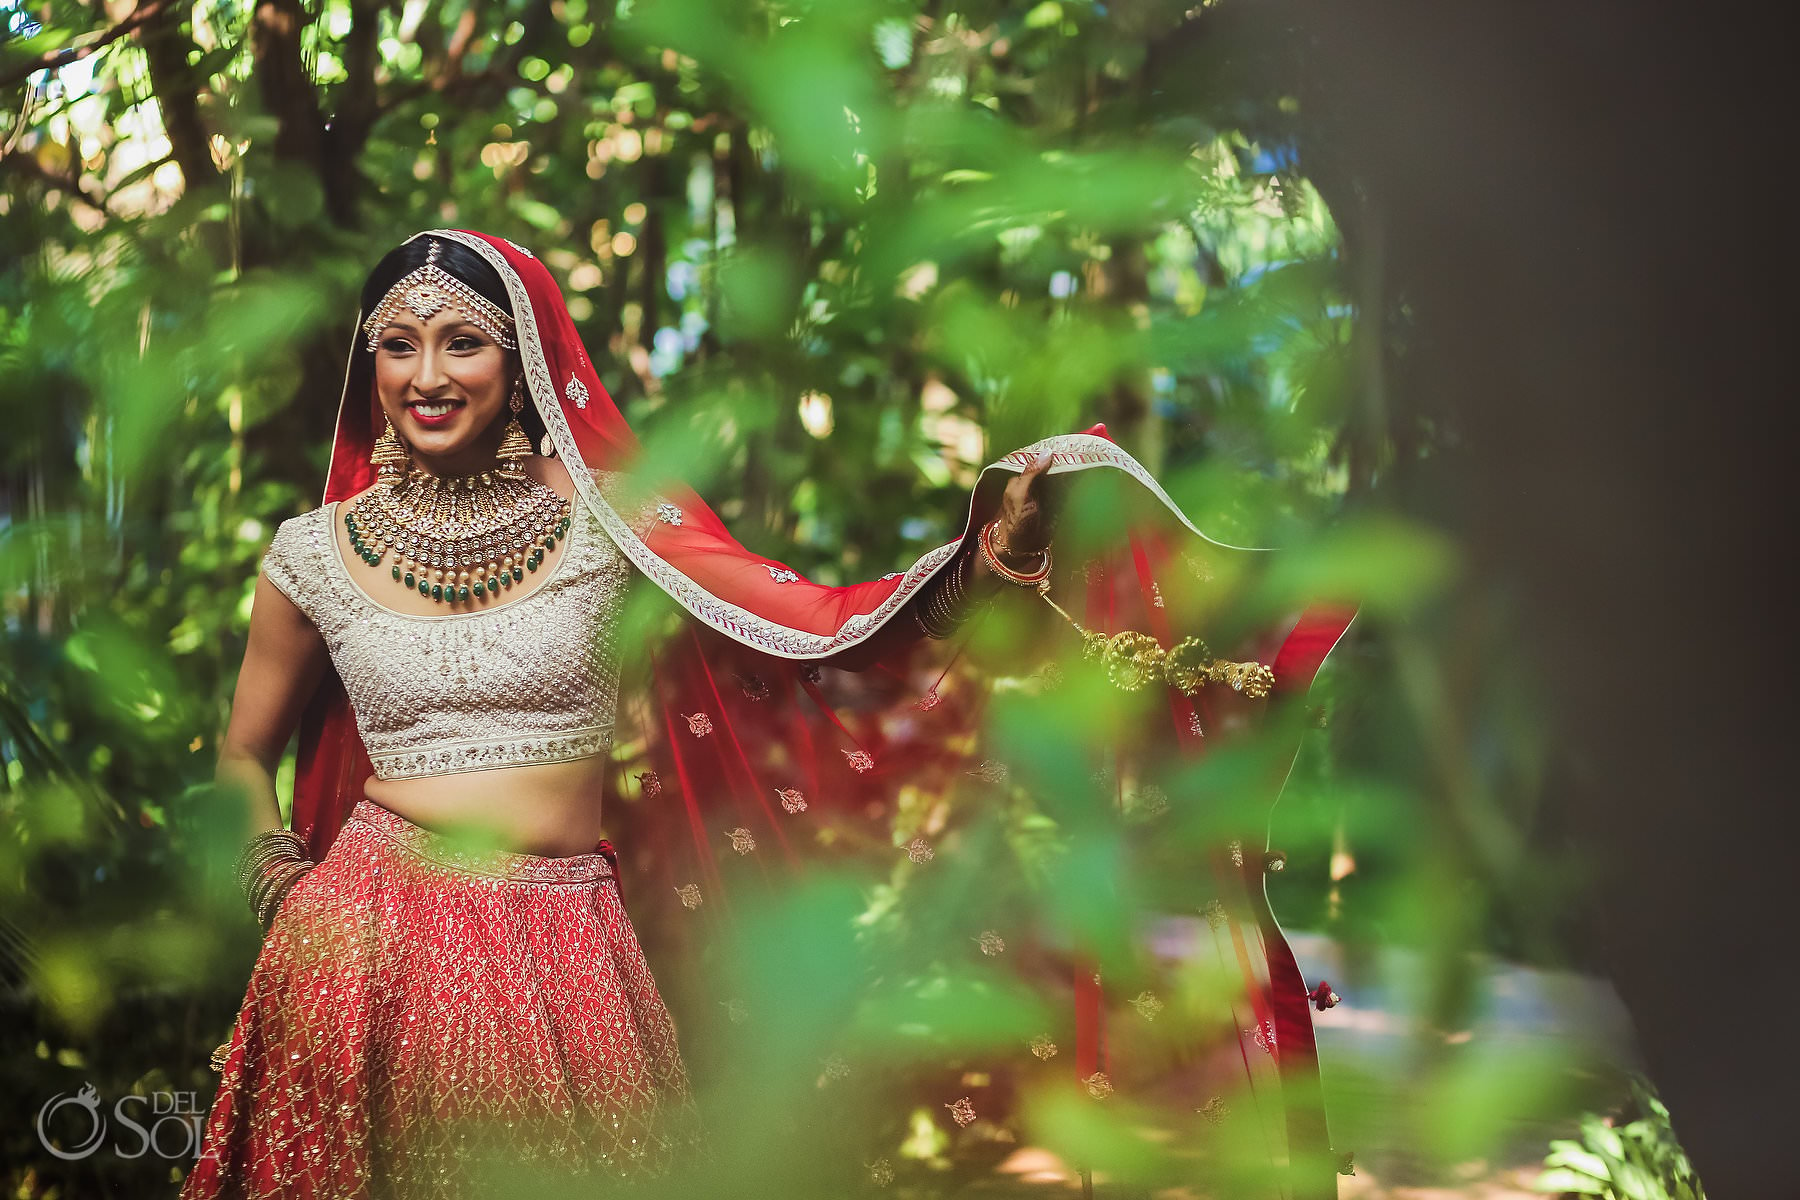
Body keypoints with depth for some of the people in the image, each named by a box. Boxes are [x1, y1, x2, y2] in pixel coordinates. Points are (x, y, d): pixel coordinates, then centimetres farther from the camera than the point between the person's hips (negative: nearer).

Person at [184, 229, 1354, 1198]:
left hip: (563, 947, 0)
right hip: (380, 942, 1)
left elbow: (826, 626, -9)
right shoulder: (320, 551, 1)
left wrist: (986, 563, -24)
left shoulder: (606, 514, -3)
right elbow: (246, 756, 15)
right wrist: (287, 893, 1)